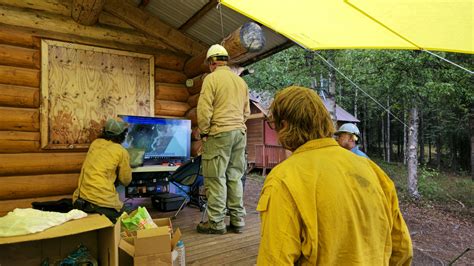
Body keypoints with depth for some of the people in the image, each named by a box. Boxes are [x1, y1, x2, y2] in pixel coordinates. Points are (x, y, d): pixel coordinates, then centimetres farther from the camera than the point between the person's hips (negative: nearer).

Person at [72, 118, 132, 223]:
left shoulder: (95, 143, 11)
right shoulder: (122, 151, -4)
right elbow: (126, 181, 6)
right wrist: (127, 167, 21)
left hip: (81, 199, 6)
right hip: (103, 201, -6)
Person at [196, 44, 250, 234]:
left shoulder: (212, 78, -4)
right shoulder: (241, 81, 15)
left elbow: (204, 110, -11)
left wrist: (204, 132, -1)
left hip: (219, 134, -6)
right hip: (240, 133, 7)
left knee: (216, 178, 0)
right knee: (235, 177, 10)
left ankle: (216, 222, 6)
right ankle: (237, 220, 16)